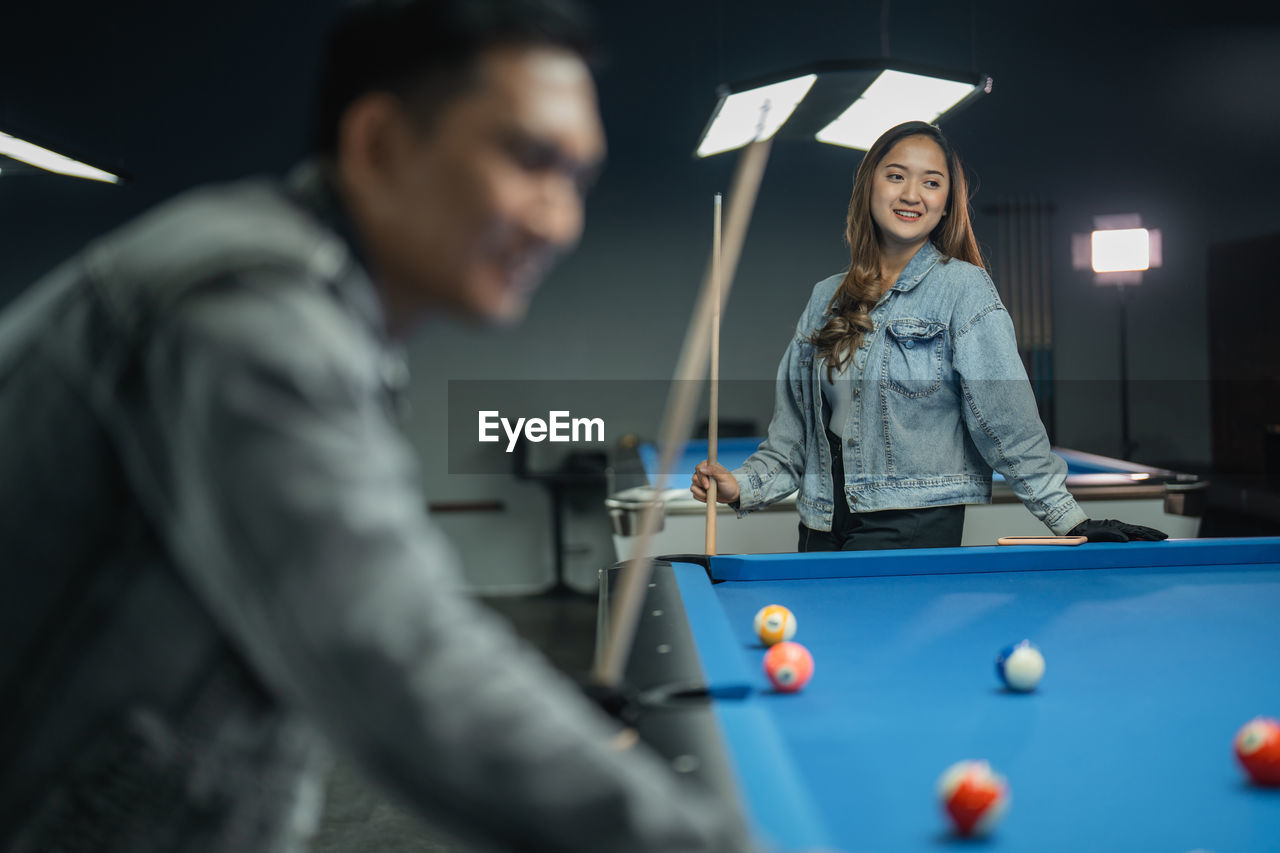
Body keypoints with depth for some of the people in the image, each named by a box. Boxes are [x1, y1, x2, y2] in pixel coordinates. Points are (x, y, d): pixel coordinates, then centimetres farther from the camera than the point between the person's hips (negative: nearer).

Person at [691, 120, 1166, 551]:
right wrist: (744, 485, 1)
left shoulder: (963, 288, -4)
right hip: (822, 532, 5)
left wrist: (1070, 521, -12)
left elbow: (1007, 421, -8)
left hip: (917, 532, -4)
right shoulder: (825, 298, 11)